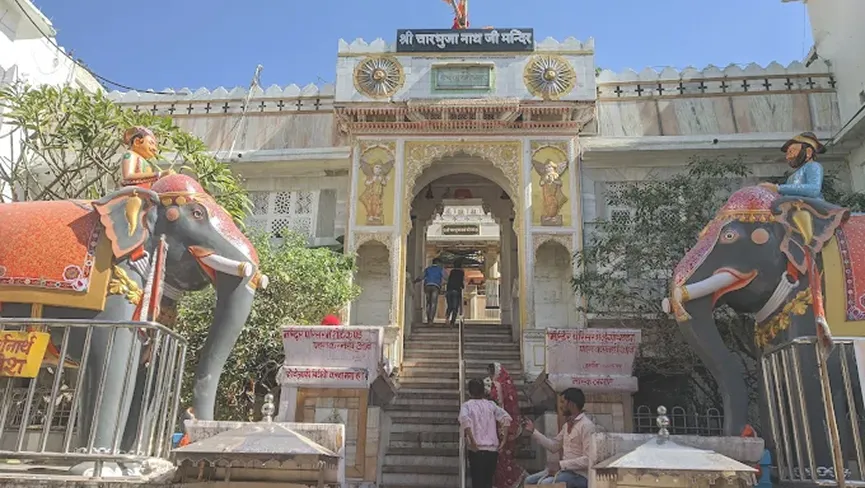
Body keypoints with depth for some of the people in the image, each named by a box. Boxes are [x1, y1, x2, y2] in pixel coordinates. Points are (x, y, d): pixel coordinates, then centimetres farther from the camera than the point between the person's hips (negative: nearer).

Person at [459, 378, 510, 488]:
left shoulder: (467, 405, 3)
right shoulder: (491, 404, 13)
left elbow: (465, 420, -19)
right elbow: (506, 417, -1)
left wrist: (472, 441, -17)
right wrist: (503, 438, -2)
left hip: (477, 450, -3)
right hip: (493, 449, 3)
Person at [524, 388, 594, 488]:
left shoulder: (586, 425, -17)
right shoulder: (567, 425, 12)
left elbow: (588, 459, -23)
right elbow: (553, 446, 18)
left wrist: (561, 464, -23)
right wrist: (533, 431, 13)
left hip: (579, 475, -9)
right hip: (564, 469, 9)